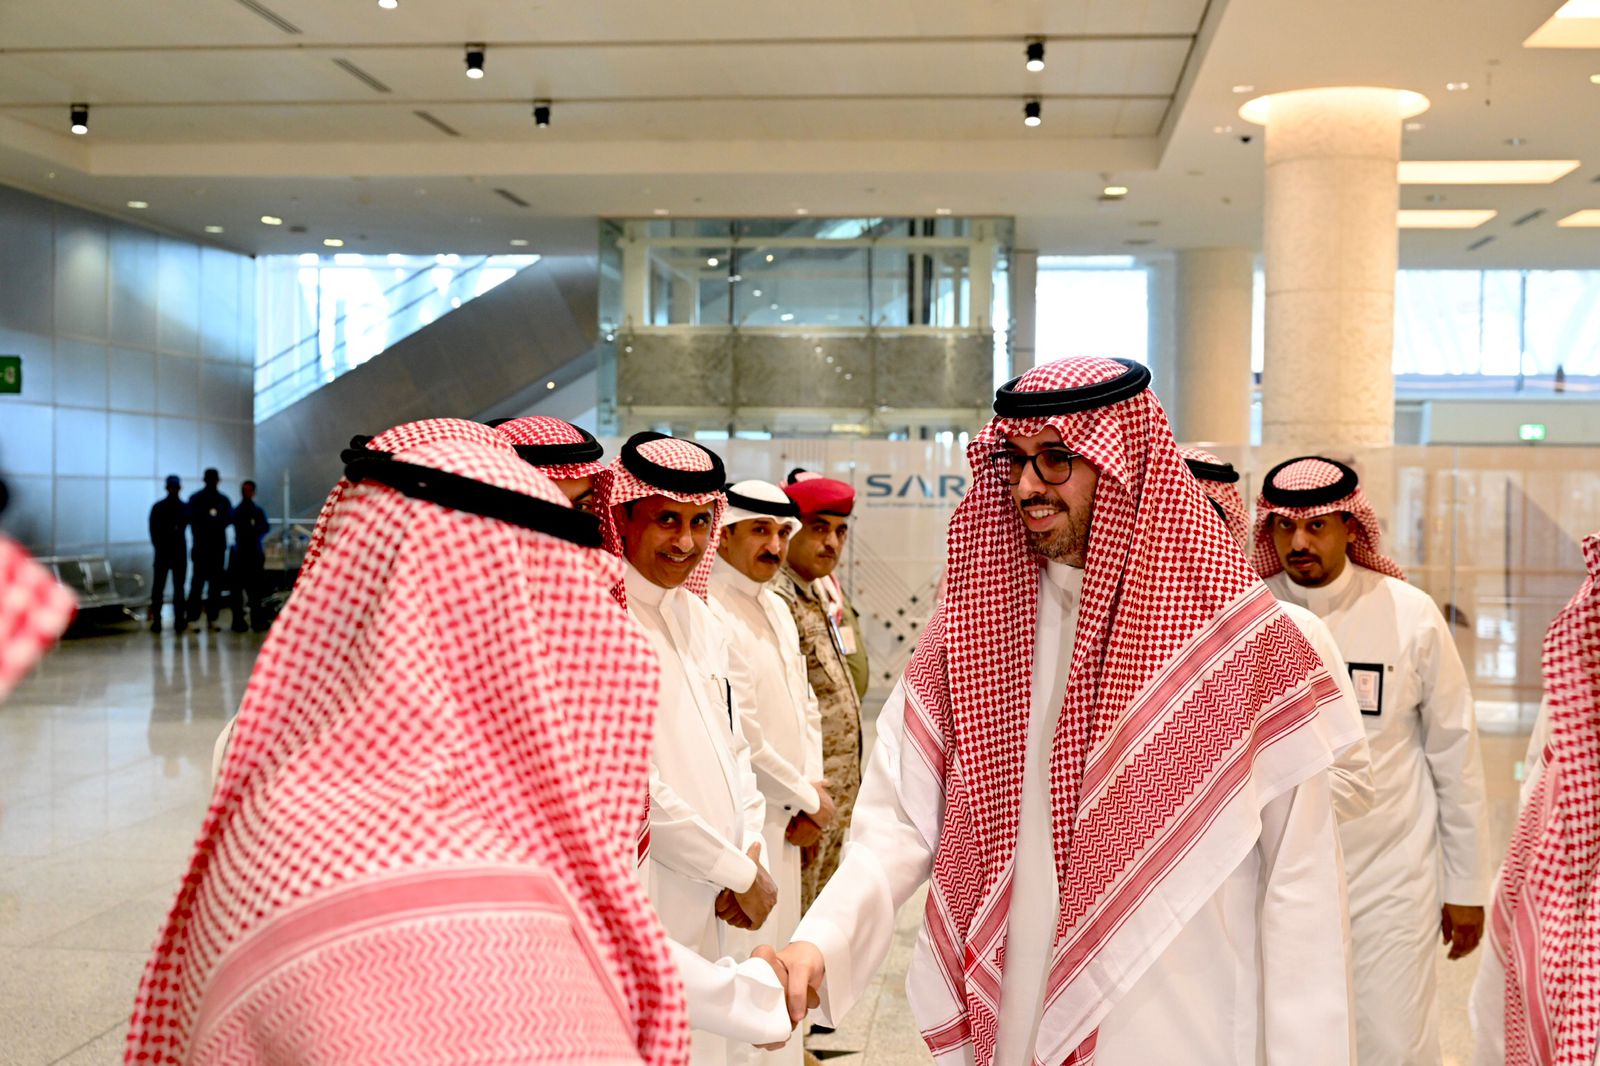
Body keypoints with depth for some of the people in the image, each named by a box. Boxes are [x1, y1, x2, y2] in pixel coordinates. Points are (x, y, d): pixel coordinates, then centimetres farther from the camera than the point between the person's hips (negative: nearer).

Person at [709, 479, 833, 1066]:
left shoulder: (775, 607, 14)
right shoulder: (709, 612, -16)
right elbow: (739, 733, -19)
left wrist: (811, 788, 3)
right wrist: (807, 798, -8)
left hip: (785, 816, 9)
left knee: (779, 945, 16)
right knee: (750, 948, -5)